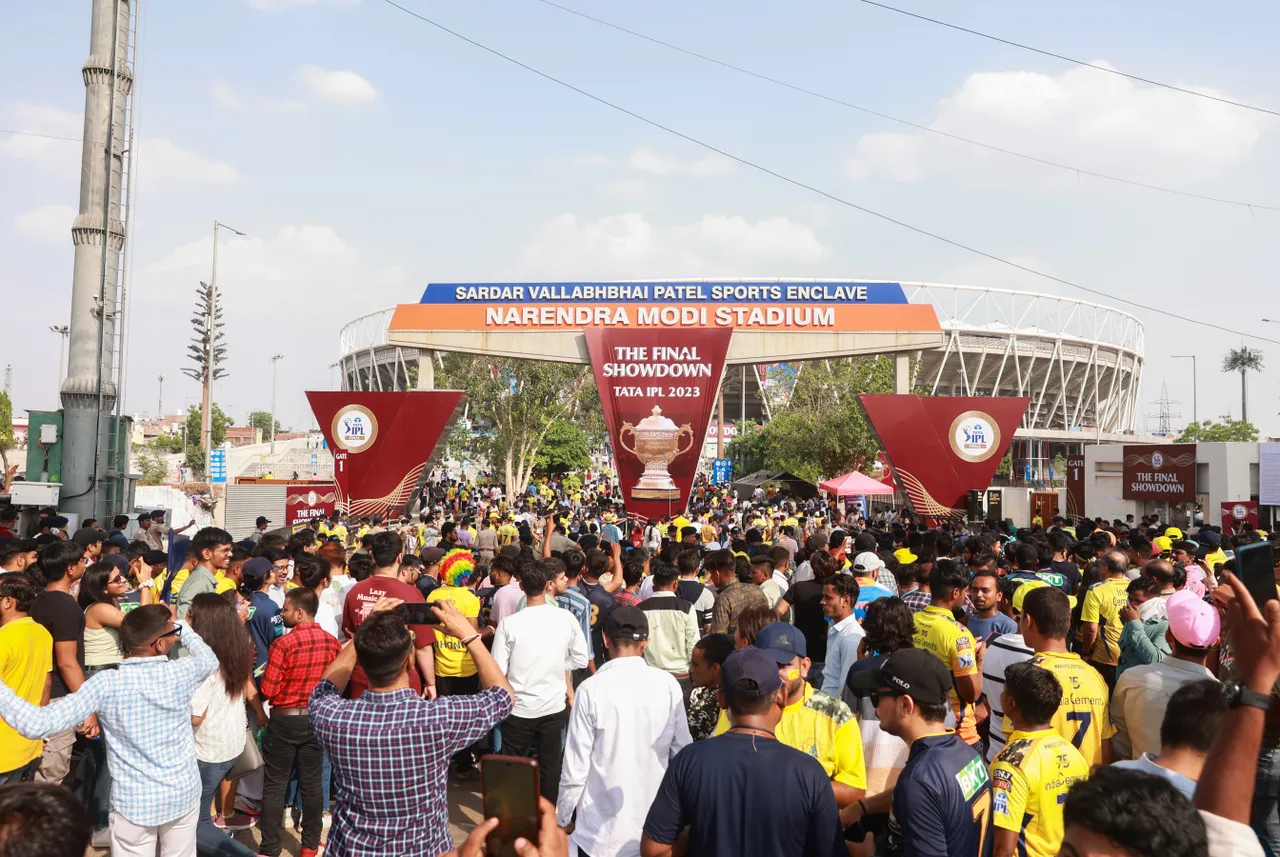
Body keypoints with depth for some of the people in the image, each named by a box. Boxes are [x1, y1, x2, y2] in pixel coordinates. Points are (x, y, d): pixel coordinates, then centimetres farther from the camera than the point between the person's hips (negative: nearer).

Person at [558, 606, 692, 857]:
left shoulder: (591, 690, -16)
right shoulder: (668, 685, -9)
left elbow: (575, 768, -13)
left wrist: (563, 820, 2)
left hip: (602, 829, -2)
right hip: (655, 826, 2)